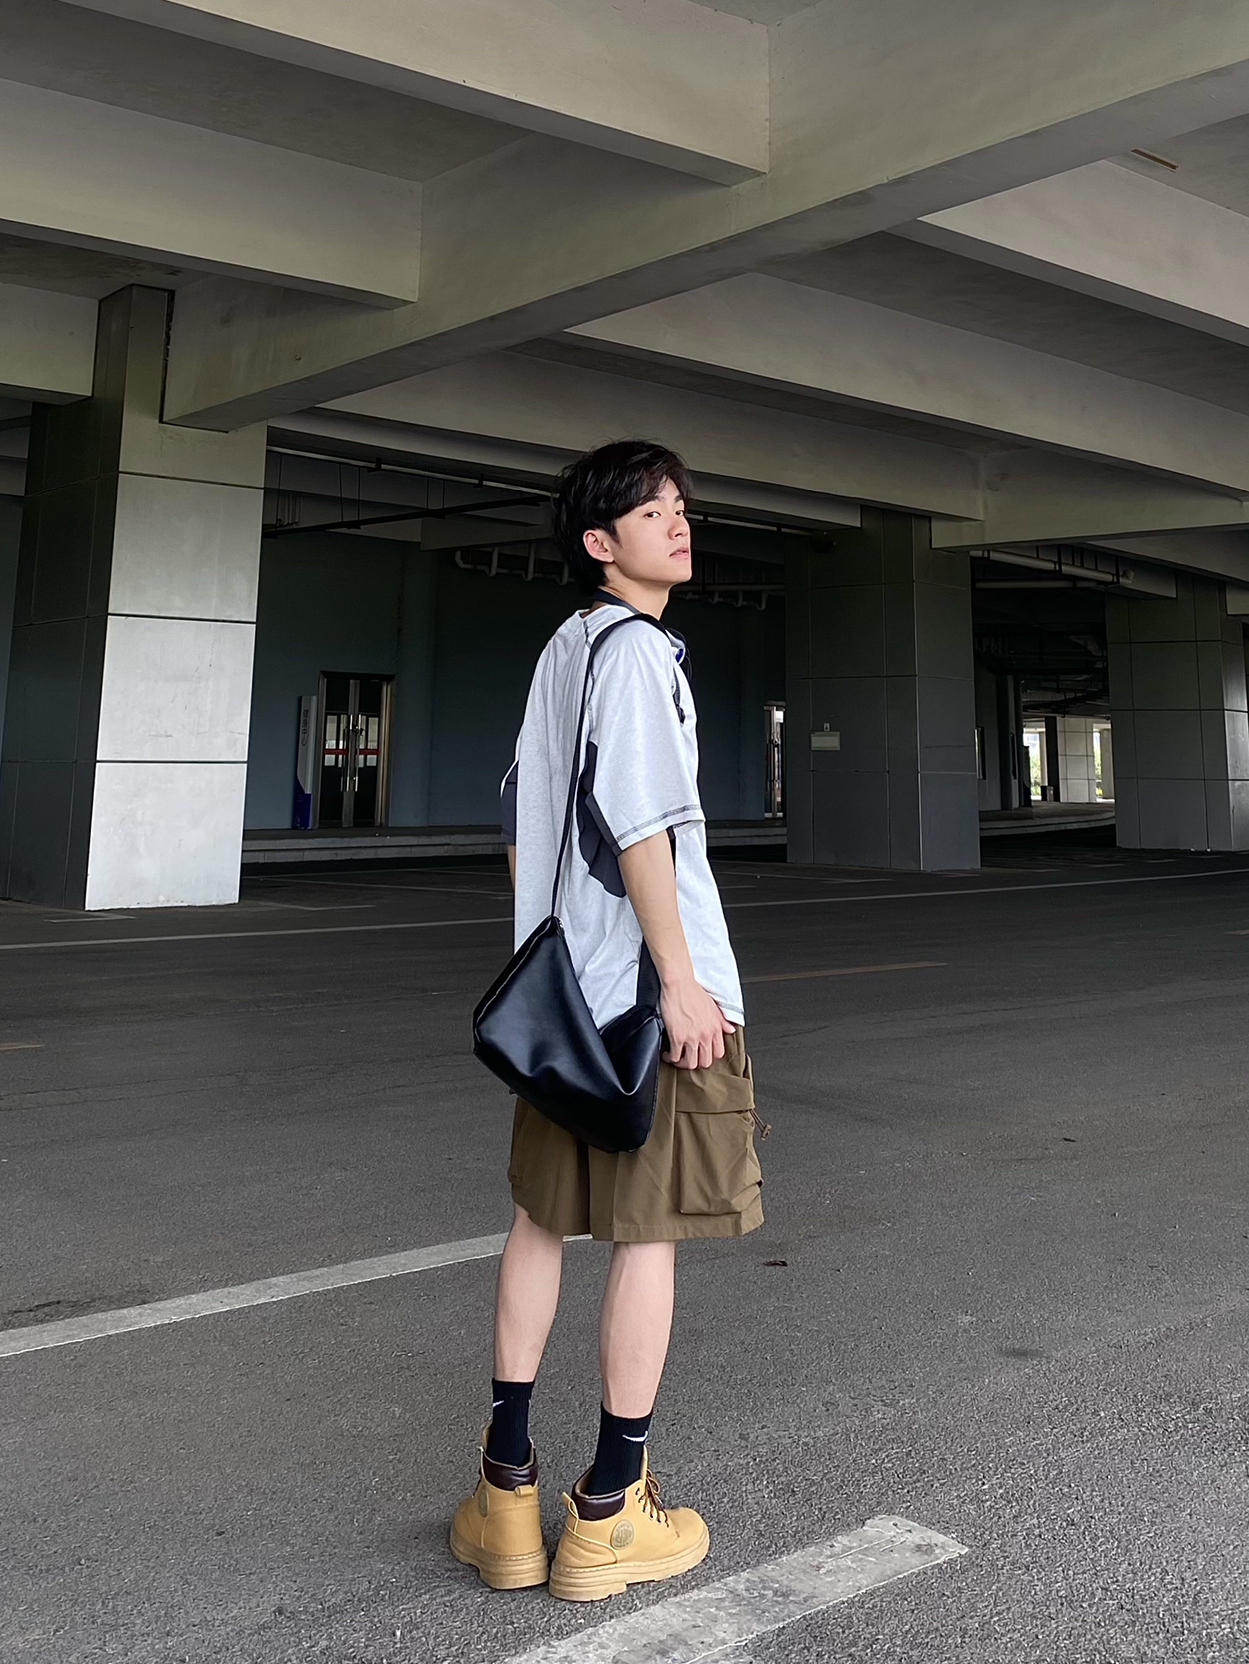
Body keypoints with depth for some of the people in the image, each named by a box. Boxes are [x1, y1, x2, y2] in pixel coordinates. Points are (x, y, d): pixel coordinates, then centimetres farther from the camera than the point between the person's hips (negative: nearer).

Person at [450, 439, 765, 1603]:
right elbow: (638, 822, -19)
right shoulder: (634, 648, -9)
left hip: (562, 986, 9)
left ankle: (507, 1490, 20)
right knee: (648, 1229, 1)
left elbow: (516, 822, 20)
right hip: (649, 984, -8)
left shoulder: (560, 651, 17)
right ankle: (609, 1512, 11)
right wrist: (683, 977, -18)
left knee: (543, 1216, 13)